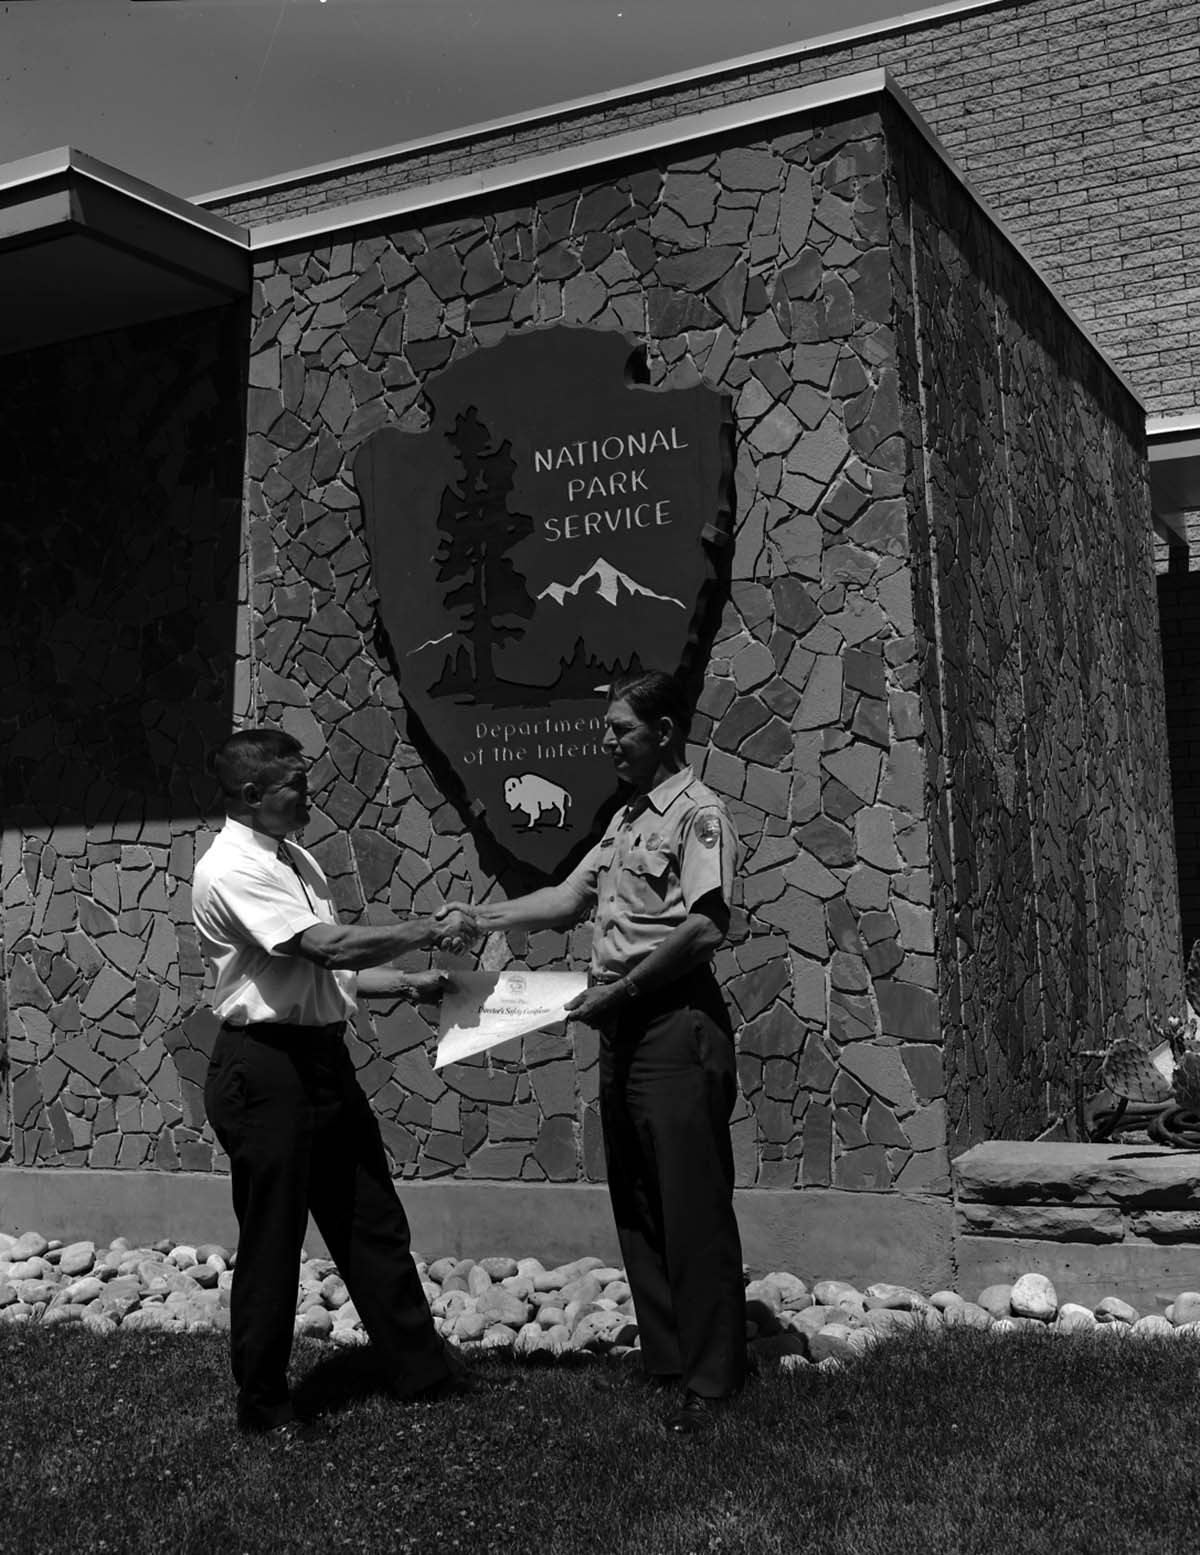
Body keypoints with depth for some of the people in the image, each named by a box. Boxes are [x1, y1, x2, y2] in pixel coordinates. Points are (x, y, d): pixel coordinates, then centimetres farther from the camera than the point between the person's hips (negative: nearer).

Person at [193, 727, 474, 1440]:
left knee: (373, 1222, 14)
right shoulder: (229, 870, -16)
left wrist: (409, 980, 4)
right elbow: (328, 946, -25)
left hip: (323, 1056, 9)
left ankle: (419, 1366, 27)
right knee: (271, 1239, 4)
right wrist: (429, 931, -16)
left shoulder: (298, 860, 12)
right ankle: (263, 1402, 20)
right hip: (263, 1066, -8)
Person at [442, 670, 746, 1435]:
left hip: (678, 1025, -9)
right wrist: (485, 918, 10)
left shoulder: (699, 814, -11)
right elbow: (572, 896, 19)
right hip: (625, 1029, 10)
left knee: (693, 1207, -2)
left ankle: (713, 1378, 8)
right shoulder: (628, 817, 18)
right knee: (637, 1203, 14)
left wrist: (621, 989, -16)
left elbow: (705, 929, -21)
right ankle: (665, 1356, 26)